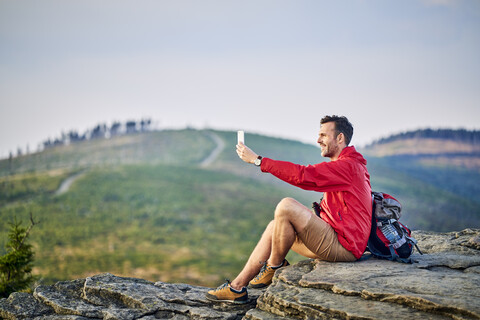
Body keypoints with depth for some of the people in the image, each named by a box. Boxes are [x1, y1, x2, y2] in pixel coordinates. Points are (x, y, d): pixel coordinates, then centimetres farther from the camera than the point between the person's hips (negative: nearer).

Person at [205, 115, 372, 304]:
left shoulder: (347, 166, -14)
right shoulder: (350, 165, 20)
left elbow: (302, 175, -22)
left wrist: (257, 160, -18)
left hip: (344, 245, -11)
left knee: (286, 205, -24)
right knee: (275, 226, 10)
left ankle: (274, 267, -2)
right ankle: (237, 287, 5)